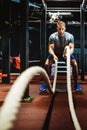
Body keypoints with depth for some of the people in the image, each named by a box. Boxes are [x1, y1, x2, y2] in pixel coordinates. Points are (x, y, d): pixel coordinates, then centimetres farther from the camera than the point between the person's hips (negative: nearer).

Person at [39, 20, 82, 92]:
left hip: (66, 54, 0)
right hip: (55, 53, 0)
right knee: (47, 64, -25)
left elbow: (72, 48, -22)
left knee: (75, 64, -26)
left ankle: (76, 83, -7)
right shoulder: (52, 36, -18)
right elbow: (50, 48, -21)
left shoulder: (70, 36, -17)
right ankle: (45, 83, -7)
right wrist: (53, 55, -44)